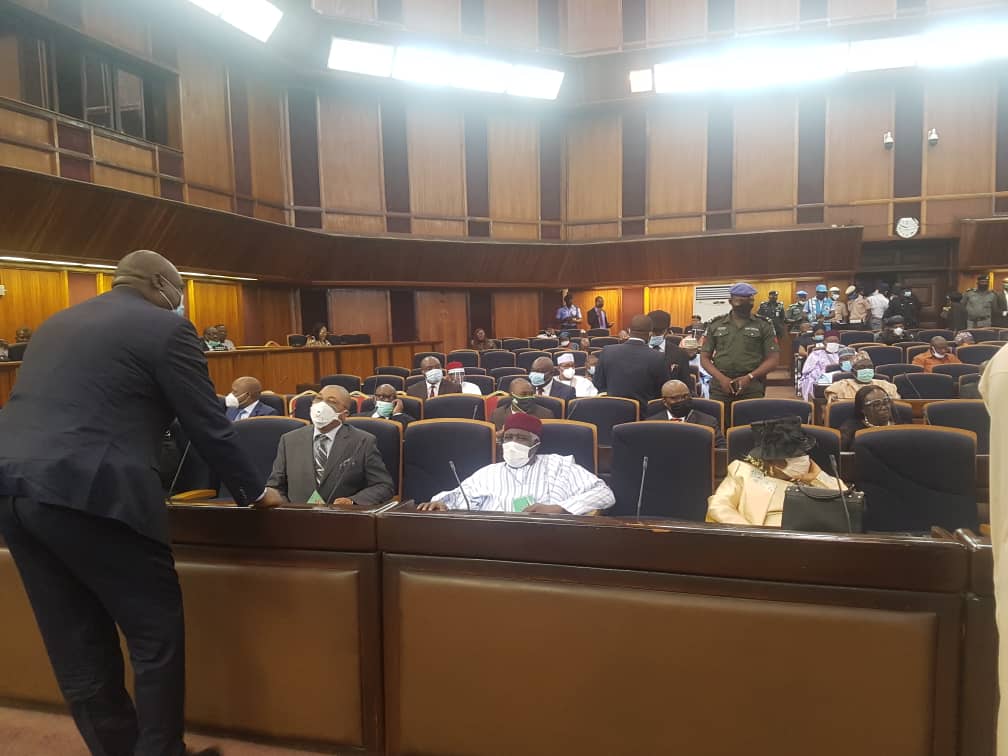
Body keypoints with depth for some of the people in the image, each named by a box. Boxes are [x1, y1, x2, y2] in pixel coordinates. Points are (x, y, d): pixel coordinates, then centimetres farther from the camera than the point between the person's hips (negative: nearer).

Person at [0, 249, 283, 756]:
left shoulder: (56, 324, 23)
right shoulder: (166, 327, -1)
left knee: (78, 647, 16)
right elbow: (208, 426, -2)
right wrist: (253, 492, 11)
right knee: (158, 633, 7)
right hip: (90, 494, -8)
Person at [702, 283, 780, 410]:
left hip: (752, 388, -1)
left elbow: (772, 360, 3)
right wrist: (721, 378, -9)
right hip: (720, 387, 1)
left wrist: (749, 377, -12)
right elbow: (704, 358, 8)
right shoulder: (716, 325, 10)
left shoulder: (764, 326, 7)